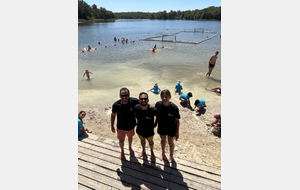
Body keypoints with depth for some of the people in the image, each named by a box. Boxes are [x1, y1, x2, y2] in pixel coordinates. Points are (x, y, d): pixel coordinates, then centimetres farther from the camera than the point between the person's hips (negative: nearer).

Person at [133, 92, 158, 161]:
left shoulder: (153, 110, -35)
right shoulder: (136, 108, -27)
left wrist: (155, 124, -6)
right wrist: (139, 121, 1)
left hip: (149, 130, -2)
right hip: (140, 129, 2)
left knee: (150, 141, 27)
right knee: (142, 140, 31)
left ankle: (152, 152, 59)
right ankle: (143, 150, 63)